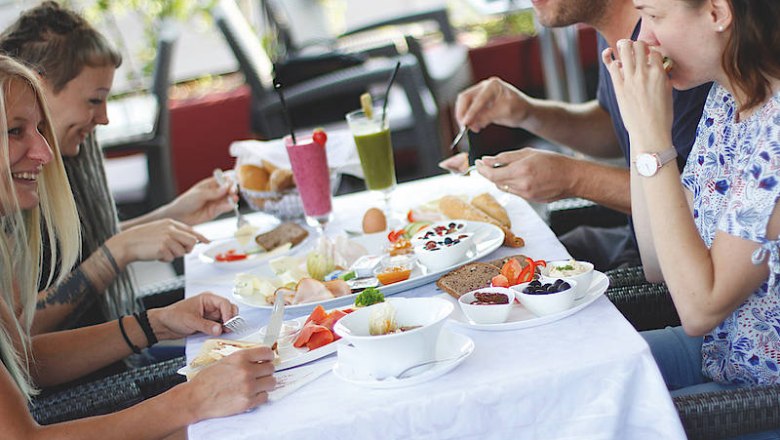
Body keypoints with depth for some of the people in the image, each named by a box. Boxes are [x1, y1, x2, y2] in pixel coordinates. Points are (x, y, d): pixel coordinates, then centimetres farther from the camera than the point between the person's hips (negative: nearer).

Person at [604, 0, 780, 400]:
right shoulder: (725, 96, 0)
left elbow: (700, 308, -26)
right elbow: (658, 266, 2)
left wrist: (652, 137, -27)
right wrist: (642, 129, -7)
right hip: (715, 349, 8)